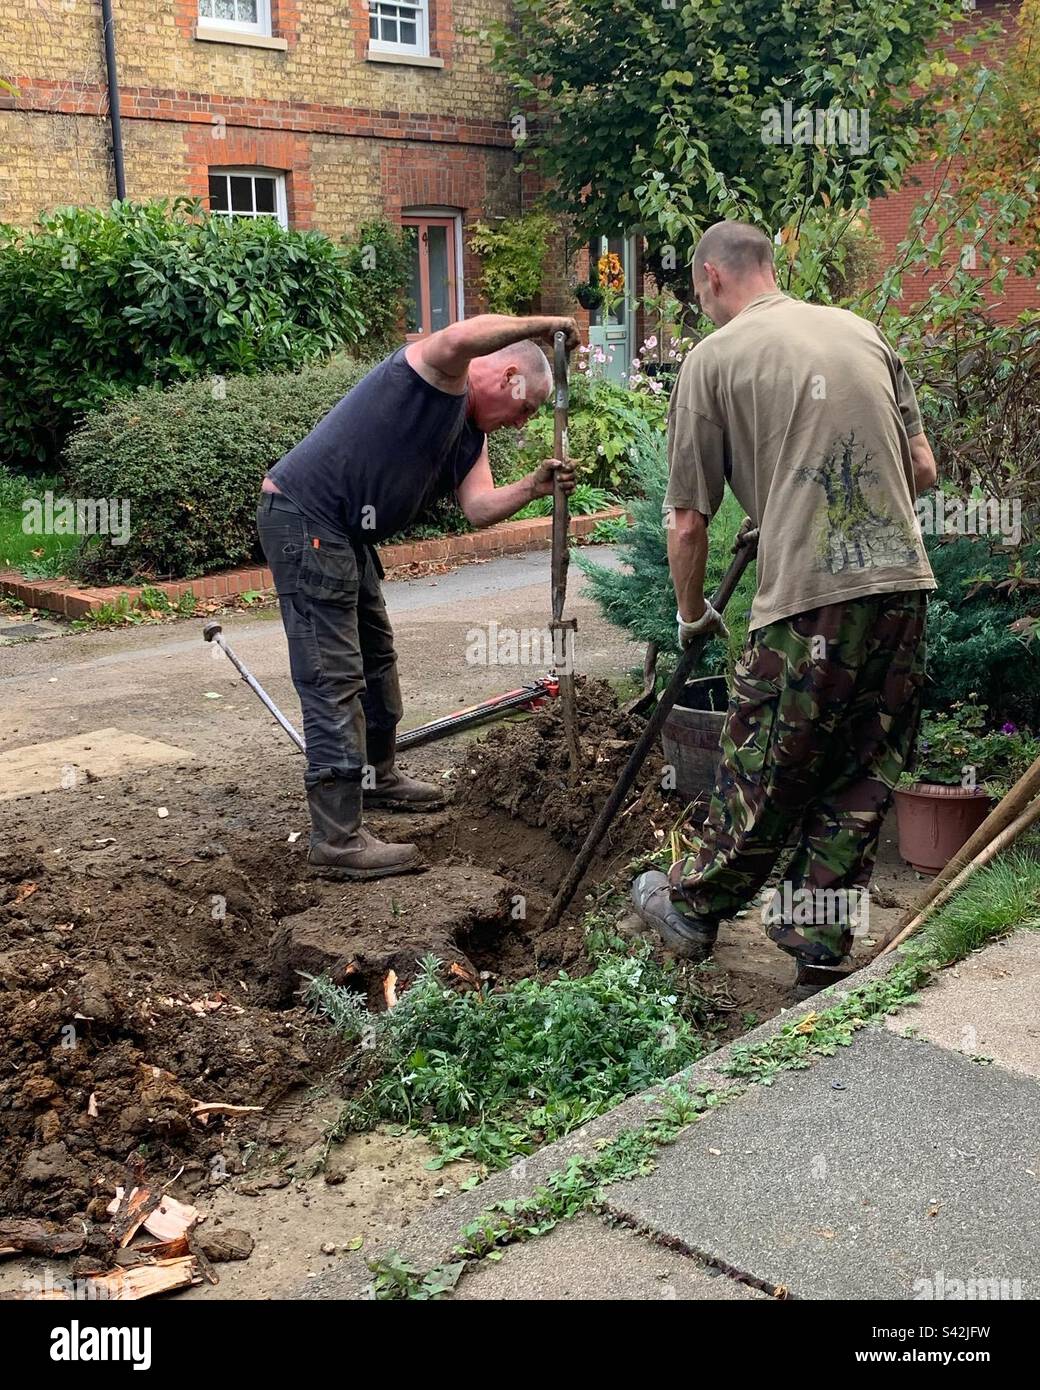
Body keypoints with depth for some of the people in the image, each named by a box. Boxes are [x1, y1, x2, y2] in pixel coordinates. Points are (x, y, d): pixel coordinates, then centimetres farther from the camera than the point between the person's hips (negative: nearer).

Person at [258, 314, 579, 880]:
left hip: (345, 534, 11)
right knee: (334, 678, -13)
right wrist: (539, 325, -23)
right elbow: (460, 339, -35)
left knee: (377, 657, 24)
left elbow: (479, 506, 1)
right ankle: (337, 841, -12)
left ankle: (377, 775, 45)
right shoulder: (433, 374, -11)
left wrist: (533, 487, -15)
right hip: (303, 516, -11)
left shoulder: (471, 435, 15)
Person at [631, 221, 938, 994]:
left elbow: (688, 523, 1)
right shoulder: (863, 333, 16)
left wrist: (692, 615, 17)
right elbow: (924, 470, 16)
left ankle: (695, 908, 31)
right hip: (905, 583, 6)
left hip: (810, 598, -5)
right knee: (863, 779, 15)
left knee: (762, 776, 10)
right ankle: (822, 946, 26)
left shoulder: (715, 358, 1)